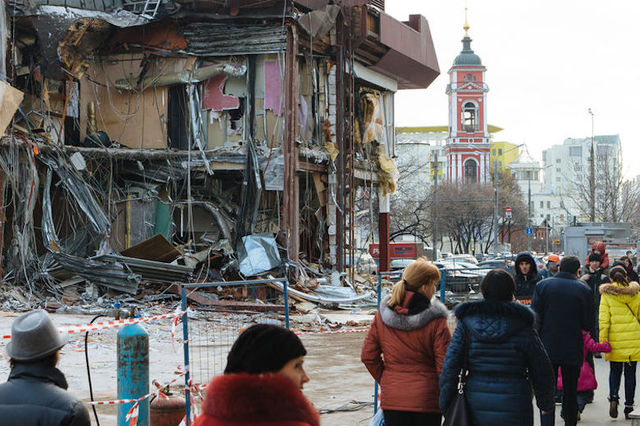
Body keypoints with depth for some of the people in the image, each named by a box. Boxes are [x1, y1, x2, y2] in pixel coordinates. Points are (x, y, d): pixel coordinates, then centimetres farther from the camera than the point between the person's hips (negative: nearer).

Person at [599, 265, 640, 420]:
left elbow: (604, 319, -7)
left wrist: (603, 341, -6)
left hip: (615, 340, -1)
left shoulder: (607, 294, -3)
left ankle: (613, 396, -8)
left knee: (615, 371, 15)